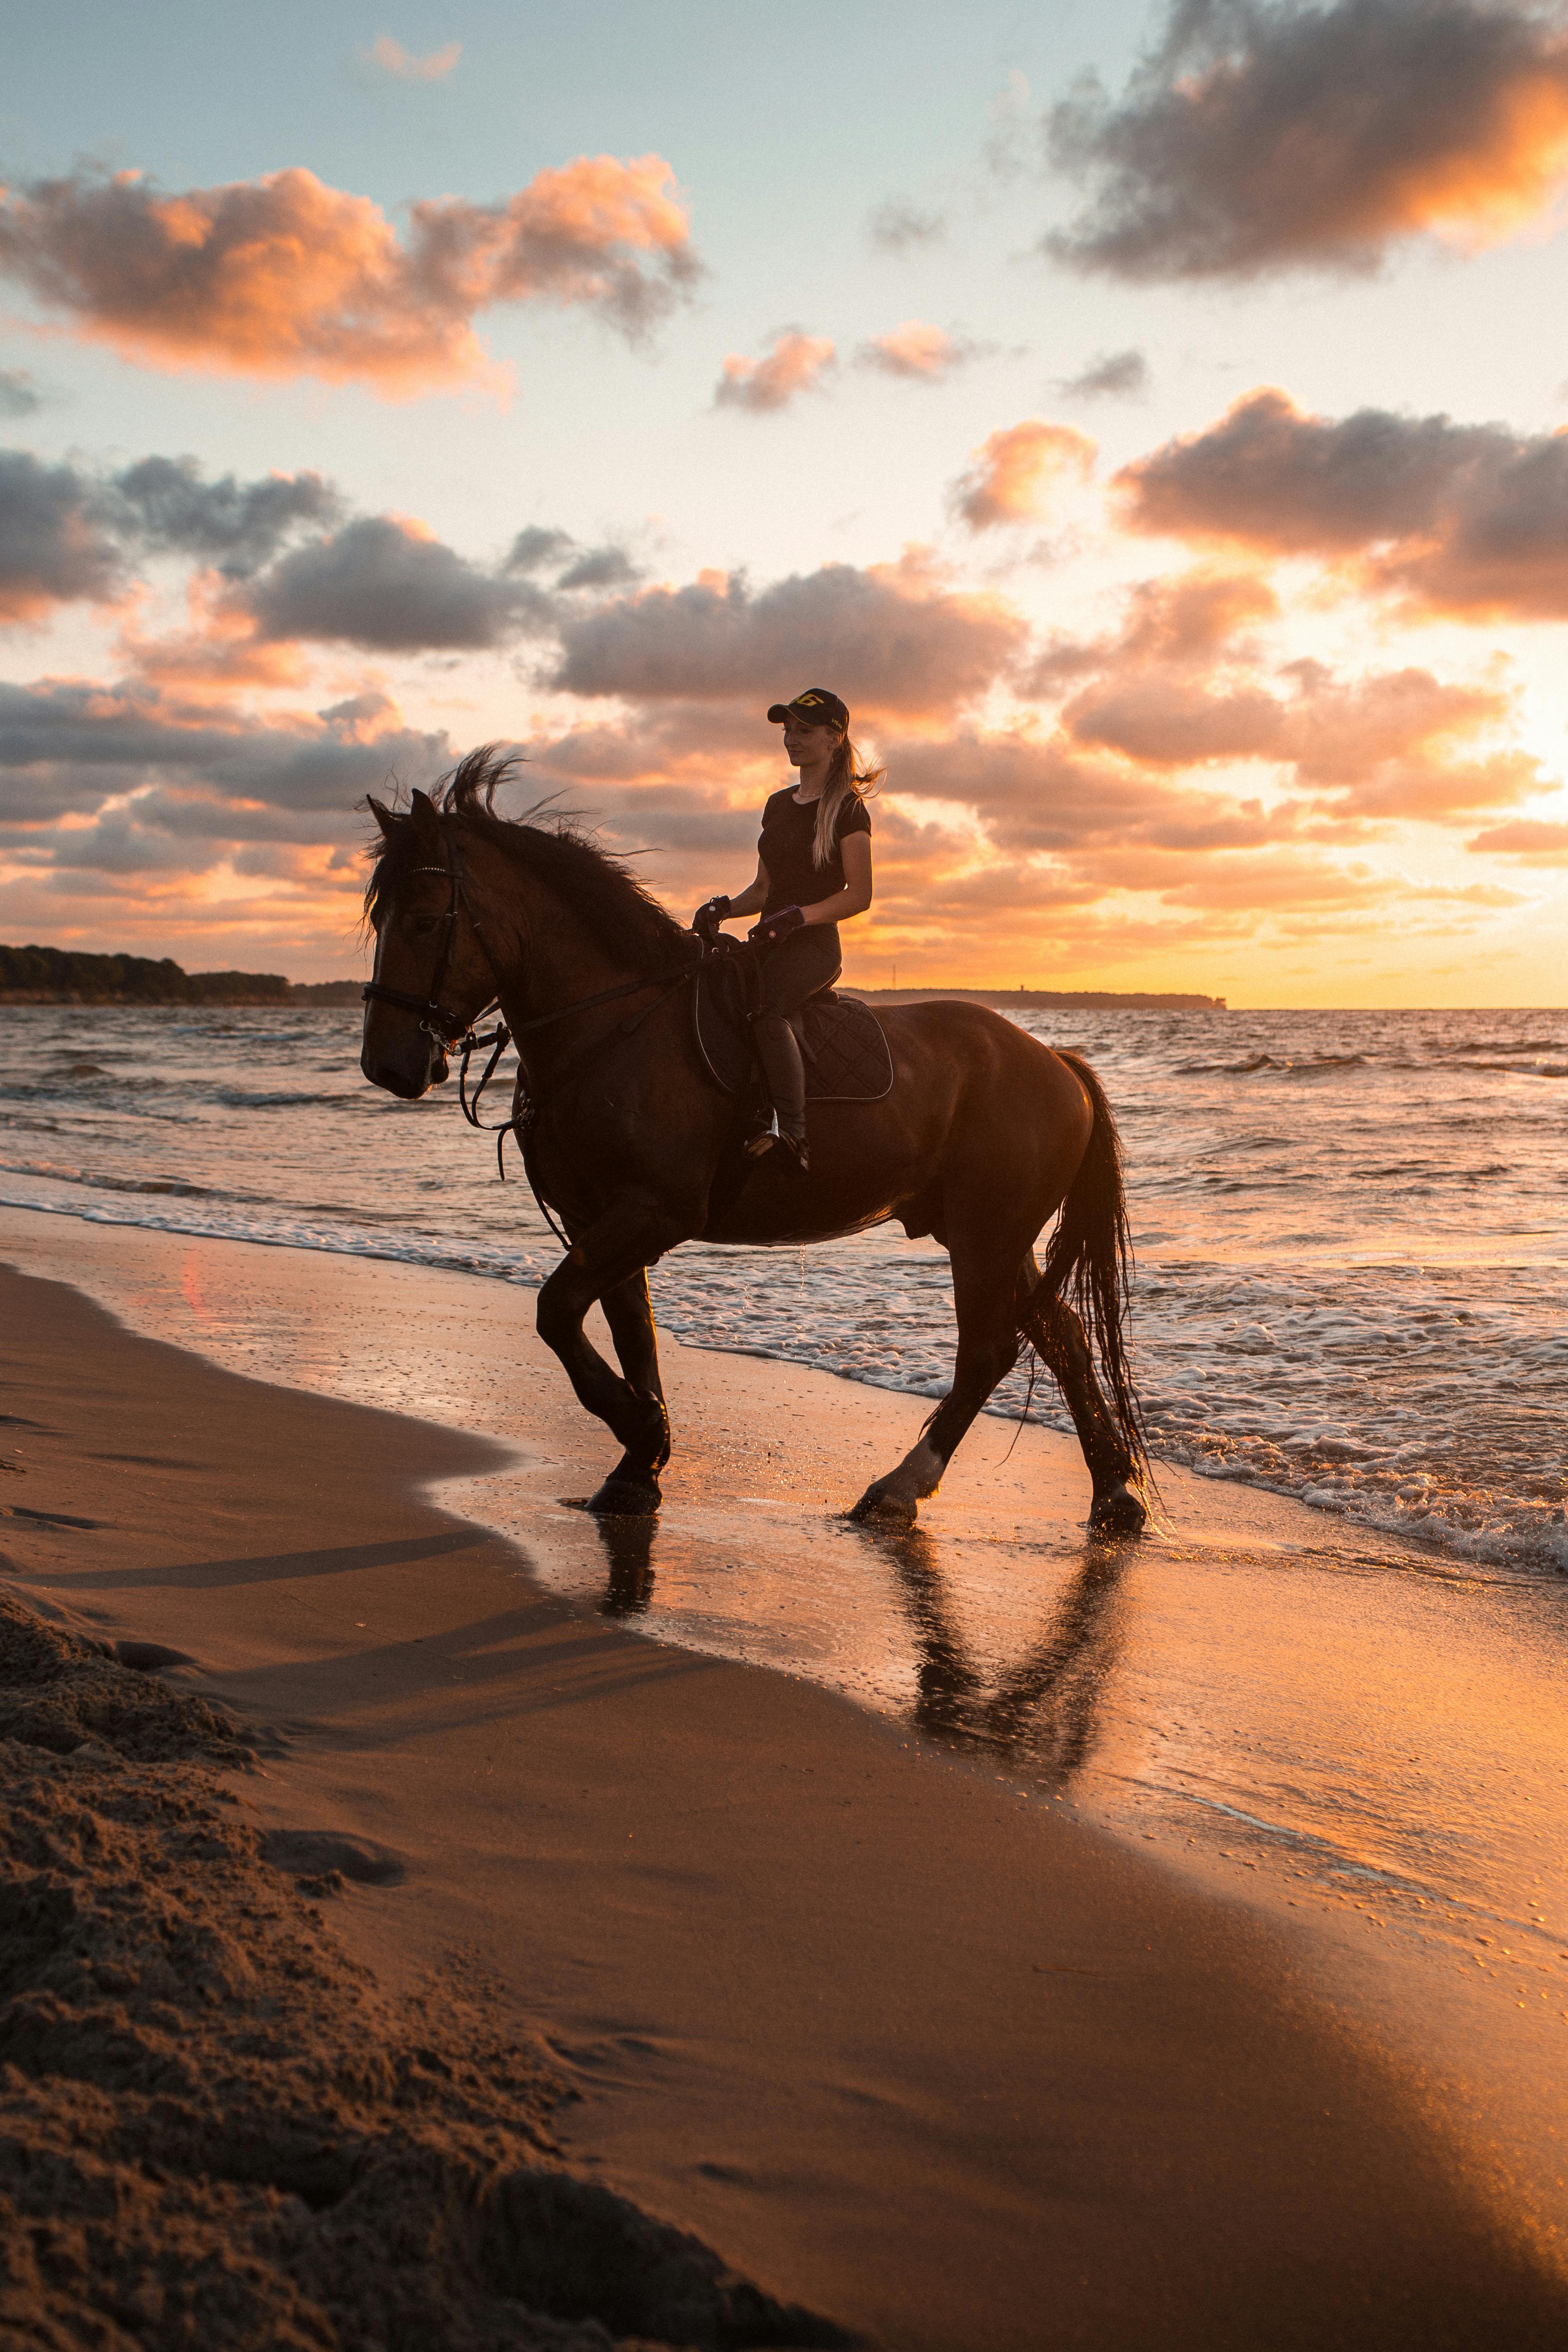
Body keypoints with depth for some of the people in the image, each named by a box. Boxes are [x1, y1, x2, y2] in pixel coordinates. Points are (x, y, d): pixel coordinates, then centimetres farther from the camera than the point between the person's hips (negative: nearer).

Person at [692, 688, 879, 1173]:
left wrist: (796, 916, -20)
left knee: (765, 1009, -36)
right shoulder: (778, 805, 19)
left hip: (814, 945, -8)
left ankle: (791, 1133, -42)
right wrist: (724, 908, 3)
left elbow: (860, 895, -7)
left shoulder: (847, 808, -2)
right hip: (767, 942, 8)